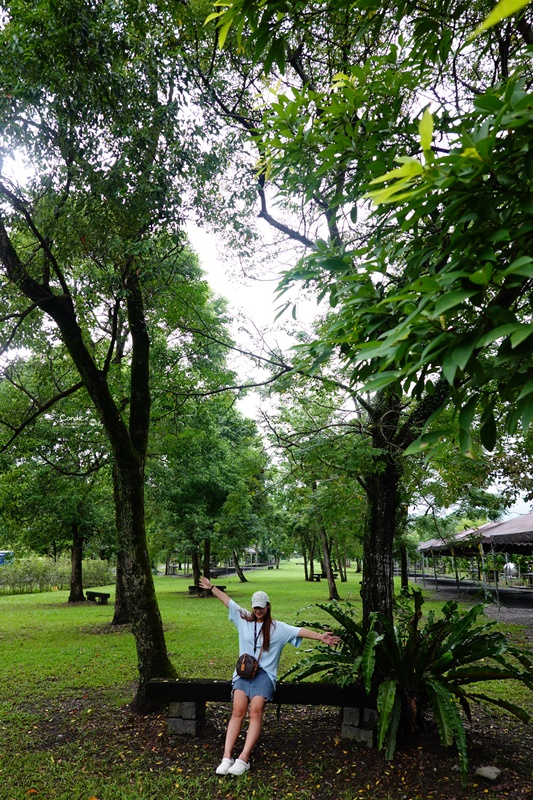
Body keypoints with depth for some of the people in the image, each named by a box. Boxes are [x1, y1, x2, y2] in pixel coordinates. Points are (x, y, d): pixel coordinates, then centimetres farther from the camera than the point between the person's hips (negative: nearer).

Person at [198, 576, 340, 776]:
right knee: (238, 710, -22)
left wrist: (321, 637, -15)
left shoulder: (278, 628, 9)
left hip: (265, 673, -2)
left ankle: (243, 758, -30)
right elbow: (227, 601, 20)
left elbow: (299, 631, -3)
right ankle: (227, 757, -26)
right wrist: (211, 587, 24)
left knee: (256, 710, -26)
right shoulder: (244, 619, 15)